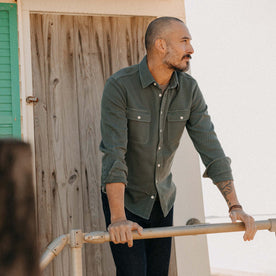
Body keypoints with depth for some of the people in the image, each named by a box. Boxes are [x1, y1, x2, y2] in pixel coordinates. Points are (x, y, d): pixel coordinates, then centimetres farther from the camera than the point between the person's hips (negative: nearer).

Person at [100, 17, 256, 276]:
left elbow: (210, 146, -8)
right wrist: (118, 218, -36)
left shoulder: (189, 89, -6)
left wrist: (235, 206, -16)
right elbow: (114, 153, -28)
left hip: (162, 198, 5)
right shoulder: (119, 86, -21)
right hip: (123, 197, -5)